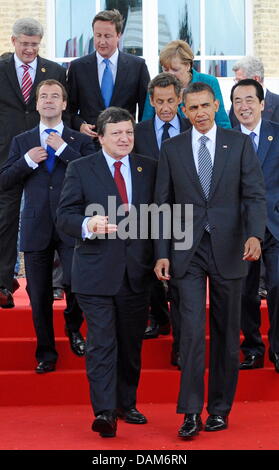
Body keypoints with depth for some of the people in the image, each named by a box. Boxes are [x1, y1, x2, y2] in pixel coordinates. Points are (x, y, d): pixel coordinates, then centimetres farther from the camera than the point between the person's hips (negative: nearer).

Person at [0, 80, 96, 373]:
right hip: (36, 227, 2)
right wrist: (27, 161, -9)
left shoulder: (80, 141, 6)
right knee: (39, 295, 7)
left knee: (76, 283, -15)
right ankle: (46, 353, 21)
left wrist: (63, 149, -13)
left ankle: (73, 328, 17)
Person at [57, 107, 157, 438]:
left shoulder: (149, 168, 9)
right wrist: (87, 225, -24)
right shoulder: (80, 169, 2)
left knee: (132, 343, 12)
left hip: (137, 271, 3)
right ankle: (105, 412, -10)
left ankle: (127, 404, 26)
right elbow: (64, 215, -3)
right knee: (101, 342, -9)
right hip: (96, 271, -3)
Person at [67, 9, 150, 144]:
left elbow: (146, 107, 7)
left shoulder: (137, 66, 3)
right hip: (88, 141, 1)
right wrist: (79, 125, -8)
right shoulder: (77, 67, 5)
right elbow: (70, 108, 10)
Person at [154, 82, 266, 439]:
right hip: (188, 252, 0)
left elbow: (254, 194, -3)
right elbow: (163, 204, 7)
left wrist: (255, 235, -20)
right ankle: (191, 412, -5)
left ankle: (220, 409, 17)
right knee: (192, 331, -8)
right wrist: (162, 254, 1)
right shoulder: (172, 149, 7)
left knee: (226, 334, 7)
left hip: (228, 249, 0)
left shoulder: (239, 144, 4)